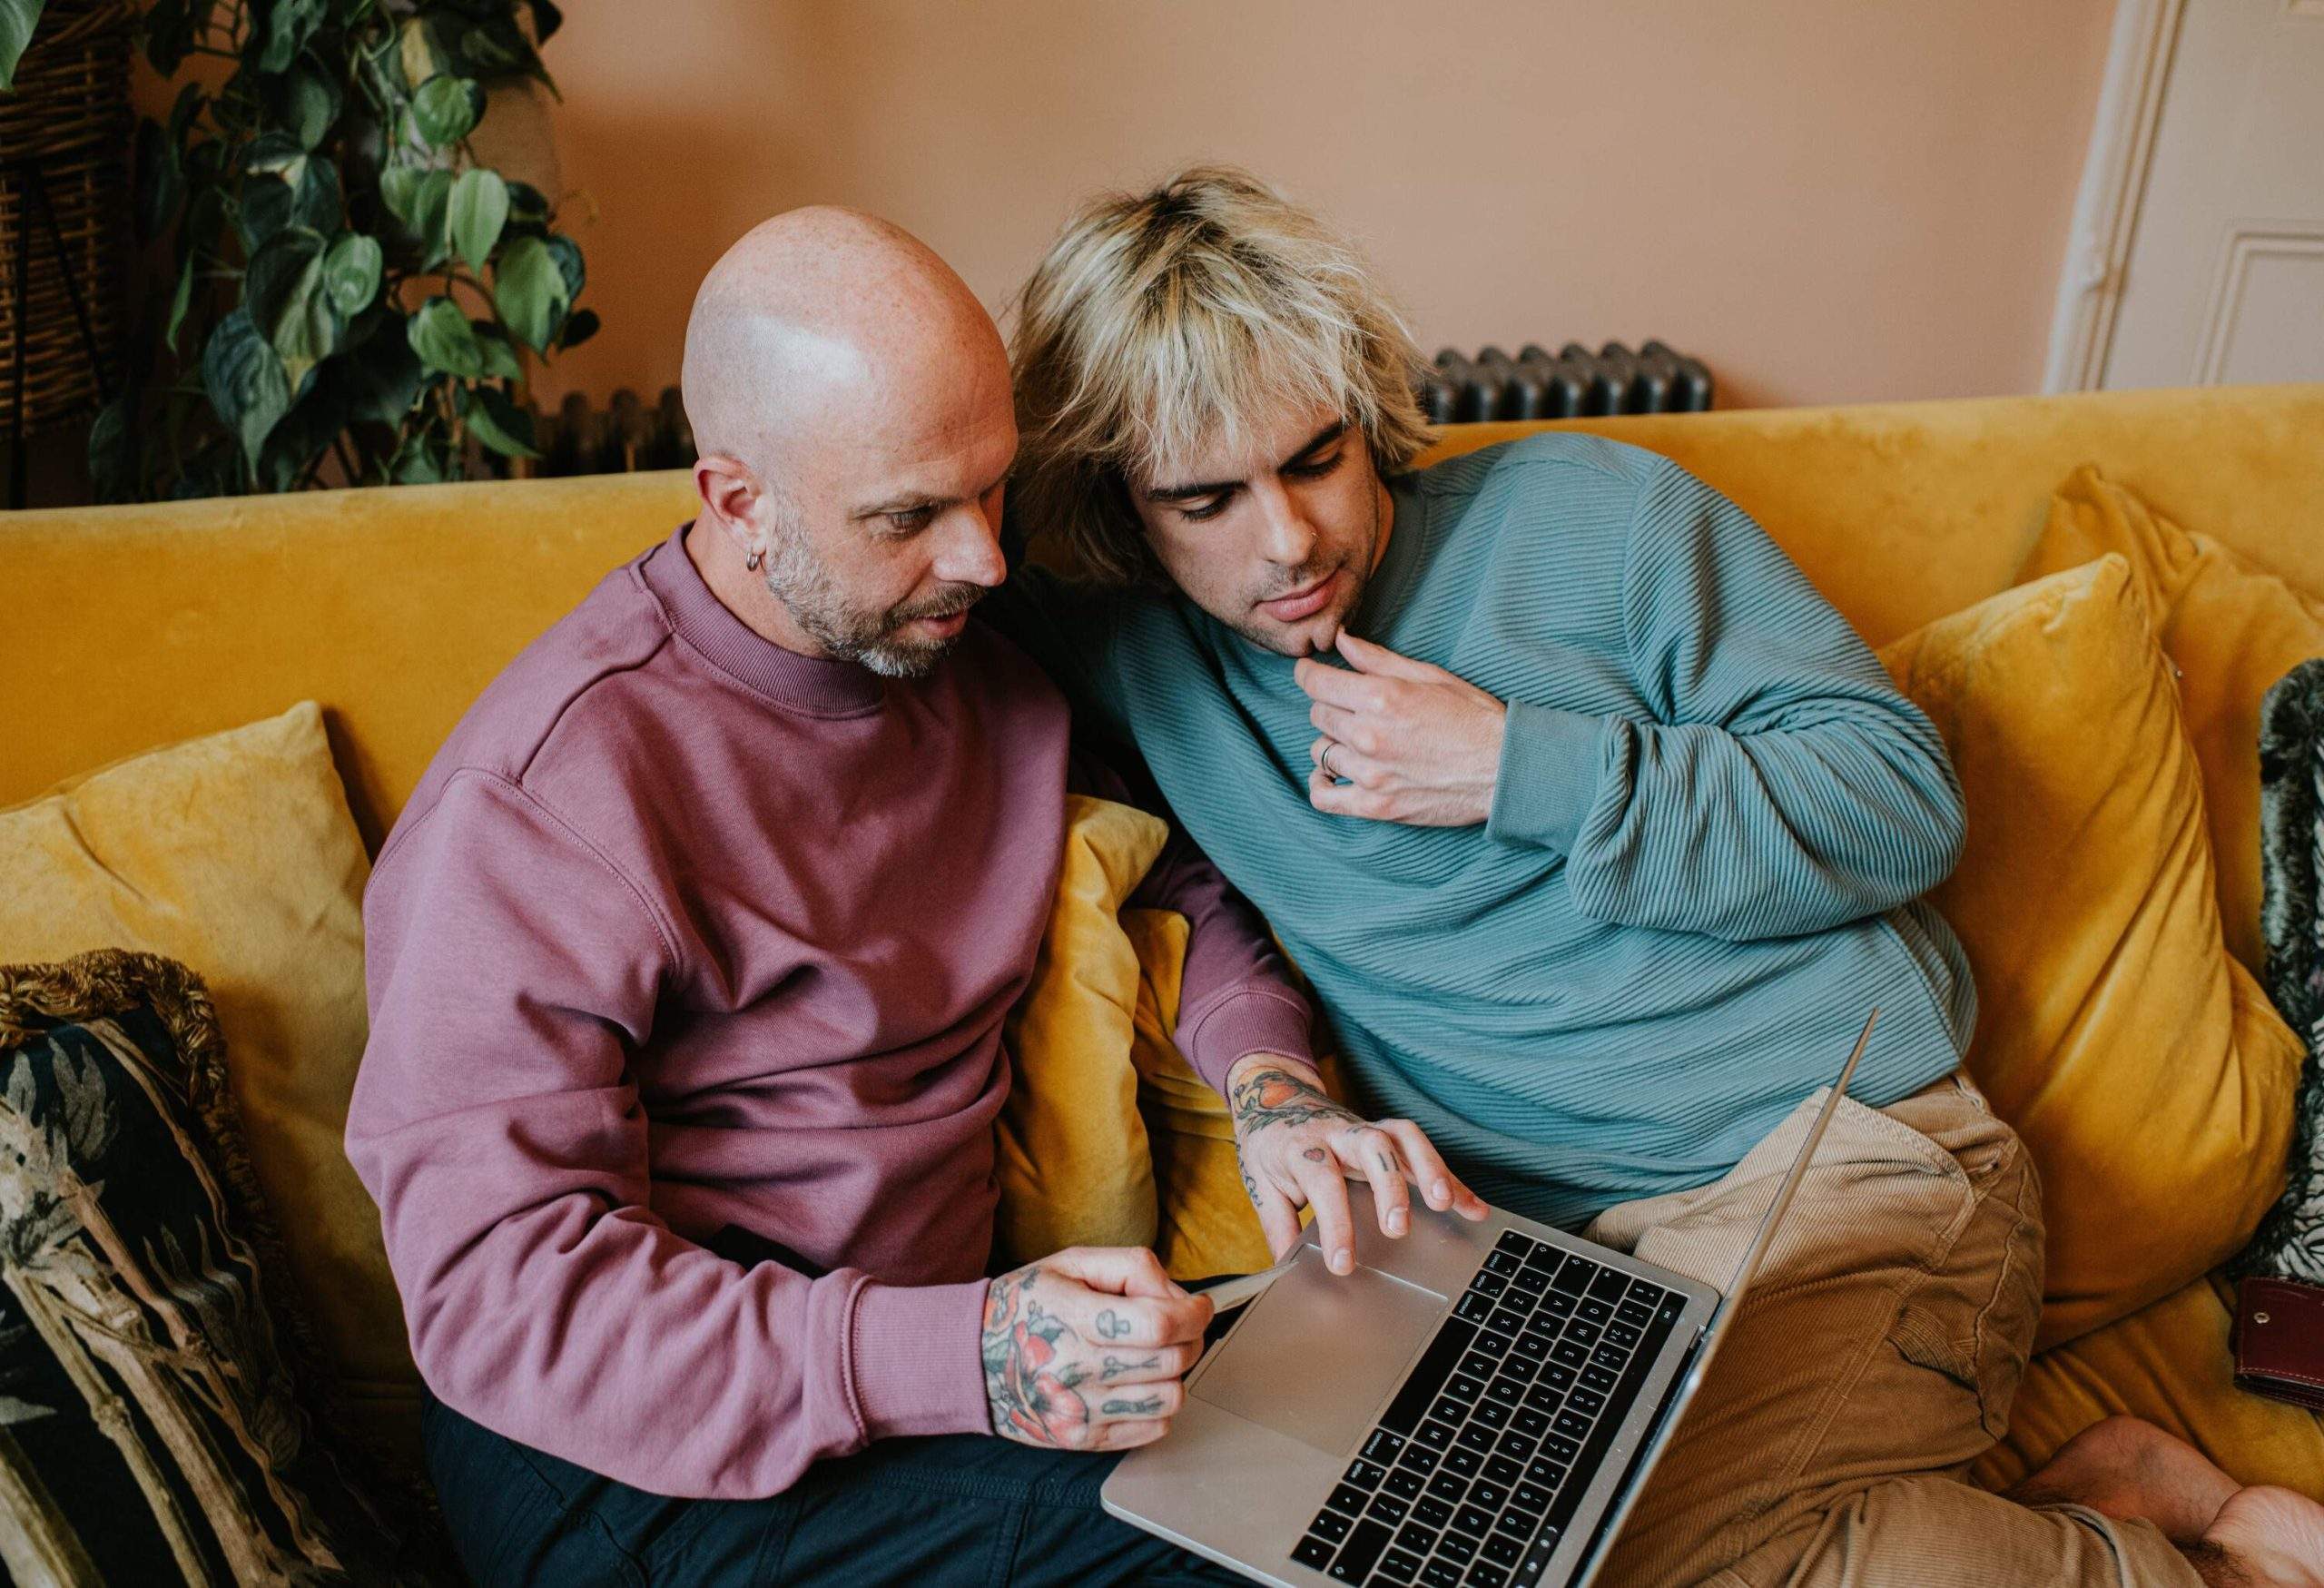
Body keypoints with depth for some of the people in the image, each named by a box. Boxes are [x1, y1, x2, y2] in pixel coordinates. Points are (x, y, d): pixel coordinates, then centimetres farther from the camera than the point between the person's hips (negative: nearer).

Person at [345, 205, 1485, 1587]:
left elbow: (1185, 868, 19)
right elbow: (495, 1290, -21)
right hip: (651, 1470, -6)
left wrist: (1268, 1078, -3)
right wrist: (956, 1363, -33)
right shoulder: (544, 799, -18)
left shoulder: (985, 655, 2)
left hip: (939, 1358, 6)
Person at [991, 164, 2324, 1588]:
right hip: (1570, 1251, 4)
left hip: (1849, 1149, -3)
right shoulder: (1126, 655, 6)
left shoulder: (1584, 511, 1)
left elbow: (1906, 795, -1)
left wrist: (1518, 769, -10)